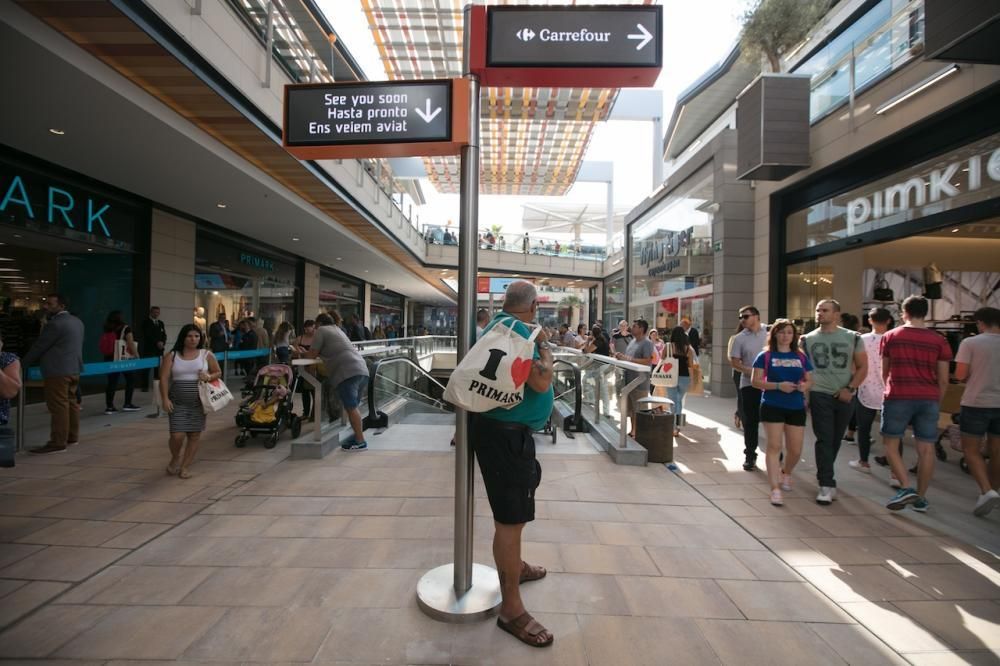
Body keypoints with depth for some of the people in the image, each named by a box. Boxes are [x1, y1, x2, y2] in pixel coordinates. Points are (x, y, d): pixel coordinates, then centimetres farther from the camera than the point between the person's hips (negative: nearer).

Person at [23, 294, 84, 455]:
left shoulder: (55, 324, -13)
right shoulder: (77, 322, 16)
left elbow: (39, 346, -8)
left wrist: (23, 364, 5)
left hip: (58, 371, -10)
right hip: (73, 369, 10)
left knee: (58, 406, -7)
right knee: (70, 403, 13)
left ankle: (58, 442, -6)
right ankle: (72, 437, 18)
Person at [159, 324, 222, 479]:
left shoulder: (207, 355, 2)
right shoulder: (171, 356, 1)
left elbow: (218, 372, 9)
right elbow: (164, 378, -3)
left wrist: (209, 377, -14)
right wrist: (165, 399, -12)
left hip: (198, 401, 1)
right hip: (177, 402, -1)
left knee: (194, 435, 5)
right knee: (177, 435, -6)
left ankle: (185, 466, 21)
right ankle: (175, 458, 26)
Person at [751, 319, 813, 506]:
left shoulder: (801, 357, 10)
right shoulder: (765, 356, 0)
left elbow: (810, 380, 15)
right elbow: (755, 381, -5)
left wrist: (805, 385, -8)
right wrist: (778, 386, -18)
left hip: (796, 408, 4)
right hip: (772, 406, -3)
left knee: (795, 450, 8)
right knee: (774, 446, -5)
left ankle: (786, 473, 40)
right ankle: (775, 489, 0)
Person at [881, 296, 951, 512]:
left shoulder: (890, 336, 1)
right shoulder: (939, 341, 3)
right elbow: (943, 380, 4)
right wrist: (937, 402, 17)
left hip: (898, 397, -2)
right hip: (929, 399, 3)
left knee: (891, 444, 9)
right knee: (926, 449, 8)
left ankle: (906, 488, -4)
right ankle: (921, 498, 16)